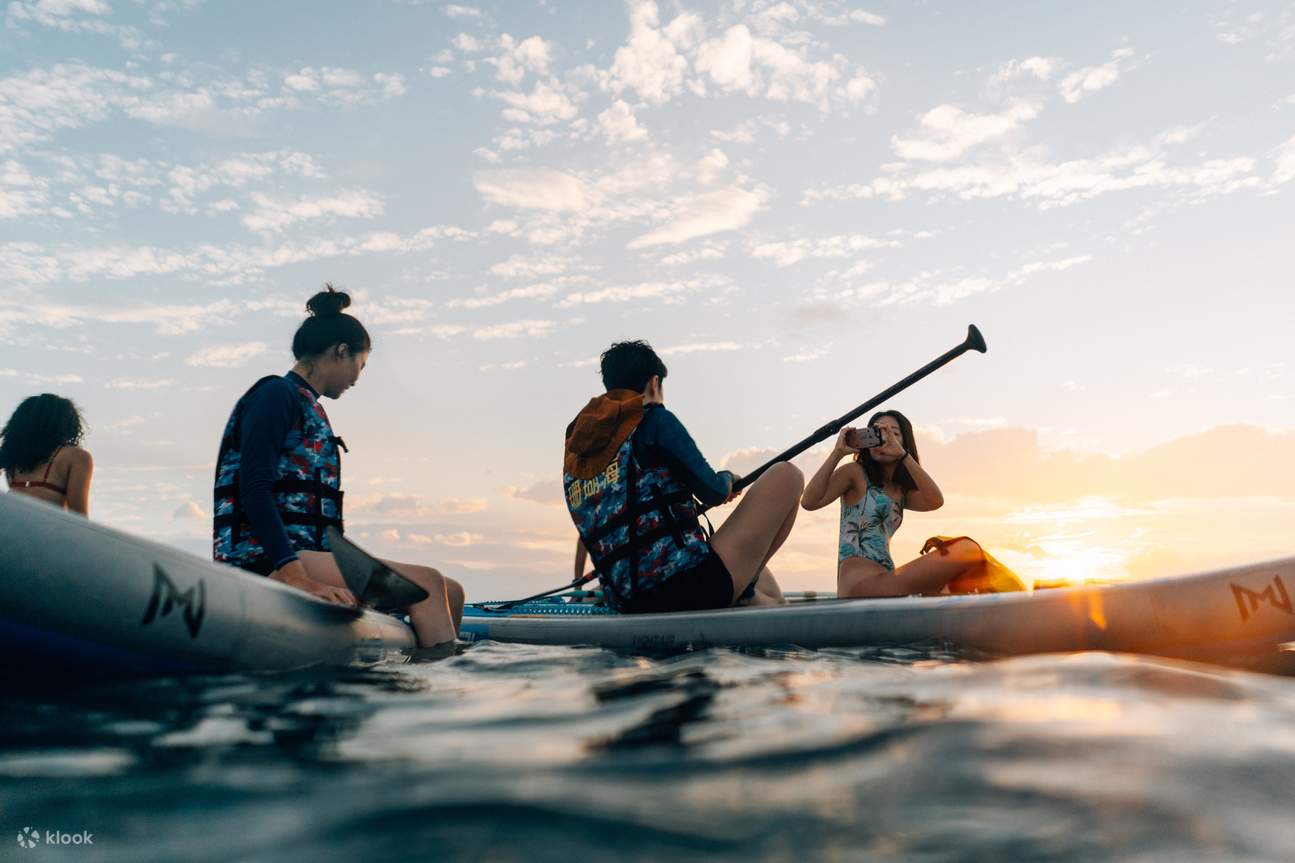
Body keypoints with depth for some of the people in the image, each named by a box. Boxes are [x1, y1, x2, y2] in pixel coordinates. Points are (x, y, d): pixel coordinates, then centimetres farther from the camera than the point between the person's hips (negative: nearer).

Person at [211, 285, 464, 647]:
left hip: (304, 554, 9)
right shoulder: (277, 395, -3)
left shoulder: (310, 408, 24)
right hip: (264, 561, -9)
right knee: (426, 584, -22)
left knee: (449, 593, 0)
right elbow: (254, 490, -17)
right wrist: (299, 578, -27)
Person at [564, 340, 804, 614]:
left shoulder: (573, 448, 15)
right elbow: (713, 492, -6)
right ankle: (745, 589, 10)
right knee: (786, 476, 6)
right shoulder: (654, 420, -6)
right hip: (689, 589, -9)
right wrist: (728, 478, 18)